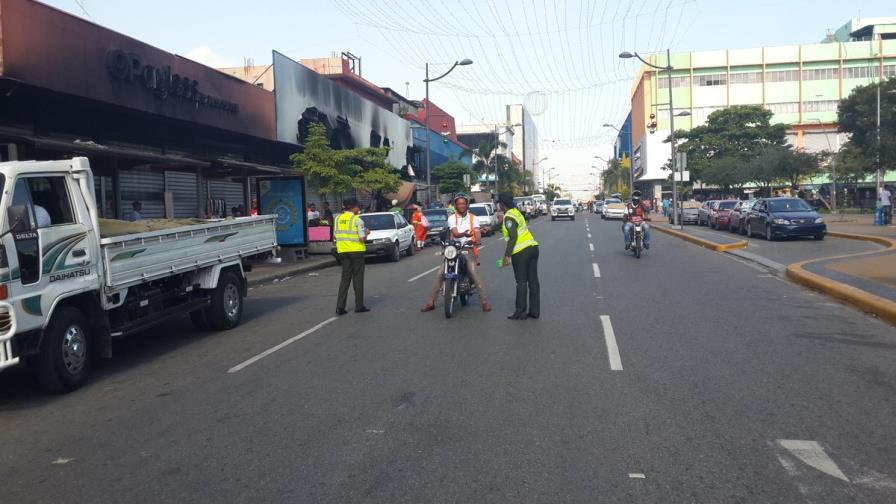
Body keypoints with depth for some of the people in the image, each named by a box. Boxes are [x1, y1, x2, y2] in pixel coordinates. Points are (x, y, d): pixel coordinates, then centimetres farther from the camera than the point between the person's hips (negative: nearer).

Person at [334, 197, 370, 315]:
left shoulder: (338, 219, 5)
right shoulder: (357, 220, -12)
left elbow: (335, 236, 8)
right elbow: (362, 238, -15)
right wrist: (366, 233, 4)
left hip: (343, 251, 5)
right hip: (356, 250, -5)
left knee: (345, 278, 9)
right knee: (358, 278, 5)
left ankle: (340, 307, 4)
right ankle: (359, 306, 10)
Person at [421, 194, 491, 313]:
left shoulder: (473, 218, 8)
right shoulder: (452, 218, 5)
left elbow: (477, 233, -4)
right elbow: (455, 233, -12)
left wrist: (476, 241, -27)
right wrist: (464, 234, -34)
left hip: (468, 250, -1)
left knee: (474, 273, -23)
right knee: (440, 273, -11)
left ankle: (484, 301, -17)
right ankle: (430, 302, -5)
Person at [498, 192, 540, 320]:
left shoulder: (509, 217, -11)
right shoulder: (516, 212, 17)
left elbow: (513, 237, -20)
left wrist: (507, 255, -20)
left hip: (521, 252, -9)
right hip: (533, 247, 9)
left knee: (521, 282, -3)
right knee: (533, 281, 8)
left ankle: (520, 312, 2)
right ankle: (534, 311, 14)